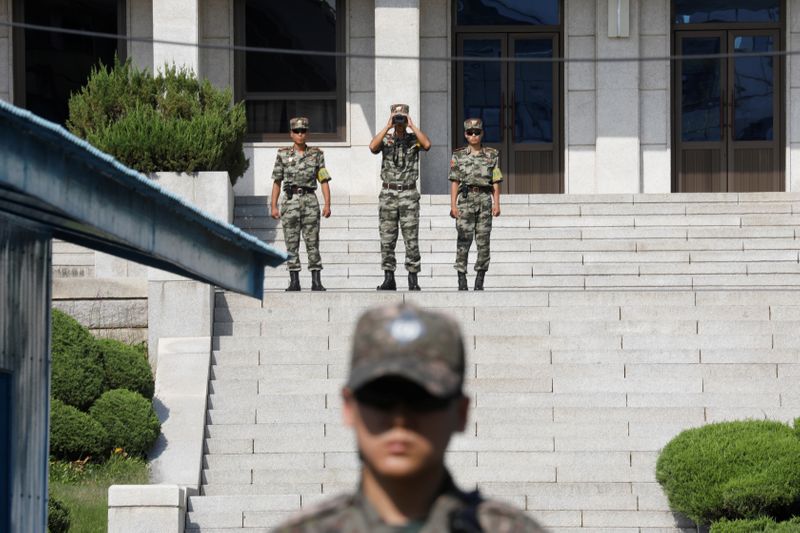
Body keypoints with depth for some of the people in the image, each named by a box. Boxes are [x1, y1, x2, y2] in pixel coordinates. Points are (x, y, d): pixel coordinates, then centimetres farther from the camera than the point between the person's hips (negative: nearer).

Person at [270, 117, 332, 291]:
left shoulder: (316, 154, 6)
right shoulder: (283, 155, 7)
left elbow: (324, 181, 4)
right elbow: (277, 182, 8)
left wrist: (327, 204, -6)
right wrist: (273, 206, 1)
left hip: (310, 200, -1)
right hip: (291, 201, 1)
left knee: (312, 241, -3)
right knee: (291, 243, 0)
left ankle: (316, 281, -1)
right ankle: (294, 281, 4)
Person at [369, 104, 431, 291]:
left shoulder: (414, 139, 4)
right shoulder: (386, 139, 7)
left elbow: (427, 144, -18)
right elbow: (373, 147, -15)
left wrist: (412, 126, -15)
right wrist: (387, 127, -15)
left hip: (409, 195, -1)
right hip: (388, 194, 1)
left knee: (411, 239, -3)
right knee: (387, 239, 2)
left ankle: (413, 280, 0)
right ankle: (389, 279, 8)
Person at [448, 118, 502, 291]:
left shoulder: (492, 155, 9)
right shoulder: (458, 156, 7)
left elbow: (495, 182, 7)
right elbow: (454, 182, 4)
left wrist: (496, 204, -1)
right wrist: (453, 205, -4)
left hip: (485, 199, 1)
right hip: (466, 199, -1)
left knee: (483, 241, -1)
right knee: (464, 240, -6)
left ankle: (479, 281, 3)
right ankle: (462, 280, -4)